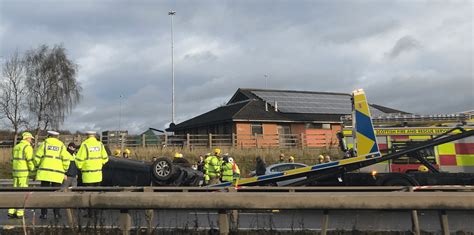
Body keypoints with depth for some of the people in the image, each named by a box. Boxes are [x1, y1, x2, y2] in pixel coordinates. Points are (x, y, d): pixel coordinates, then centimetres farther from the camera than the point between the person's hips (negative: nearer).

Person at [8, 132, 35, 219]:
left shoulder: (16, 147, 17)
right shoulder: (28, 147, -10)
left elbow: (13, 160, 20)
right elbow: (30, 160, -17)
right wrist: (33, 170, -8)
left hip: (15, 172, 8)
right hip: (24, 173, -8)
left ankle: (11, 212, 14)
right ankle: (20, 213, -2)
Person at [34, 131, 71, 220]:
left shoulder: (44, 143, 7)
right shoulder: (61, 145, 8)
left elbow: (37, 157, 2)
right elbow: (66, 160, 0)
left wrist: (38, 166, 18)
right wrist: (64, 170, 12)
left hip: (45, 172, 0)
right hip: (57, 173, 0)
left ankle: (44, 213, 6)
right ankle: (56, 214, 7)